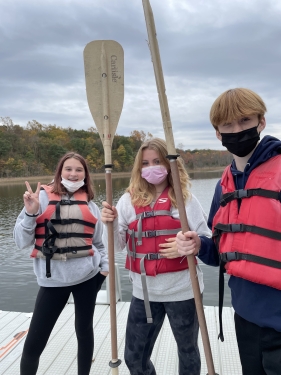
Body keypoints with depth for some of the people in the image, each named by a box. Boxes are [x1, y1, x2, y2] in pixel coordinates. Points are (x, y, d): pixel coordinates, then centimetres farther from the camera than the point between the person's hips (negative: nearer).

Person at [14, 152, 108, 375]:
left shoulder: (89, 203, 7)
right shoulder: (42, 196, -2)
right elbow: (22, 242, -3)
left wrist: (105, 266, 2)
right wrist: (30, 213, -17)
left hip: (87, 275, 3)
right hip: (54, 278, -2)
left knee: (84, 331, 16)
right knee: (34, 341, 0)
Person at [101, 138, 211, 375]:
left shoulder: (185, 199, -6)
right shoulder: (129, 200, -1)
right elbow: (116, 246, 0)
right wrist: (110, 224, -19)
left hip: (182, 290, -2)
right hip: (144, 292, 2)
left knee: (187, 350, 19)